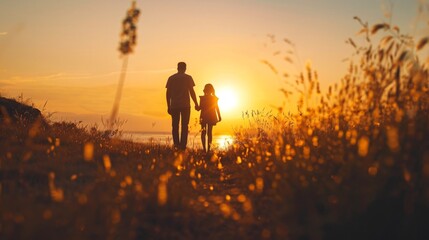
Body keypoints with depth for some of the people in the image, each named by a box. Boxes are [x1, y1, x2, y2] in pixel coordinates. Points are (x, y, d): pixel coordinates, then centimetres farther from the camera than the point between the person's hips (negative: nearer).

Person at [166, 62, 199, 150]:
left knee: (175, 126, 7)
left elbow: (168, 93, 6)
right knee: (184, 126, 1)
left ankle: (176, 145, 0)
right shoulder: (188, 78, 2)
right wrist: (196, 104, 3)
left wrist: (169, 106, 10)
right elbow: (191, 91, -3)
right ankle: (183, 145, -5)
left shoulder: (171, 78, 8)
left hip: (174, 106, 2)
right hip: (185, 105, -2)